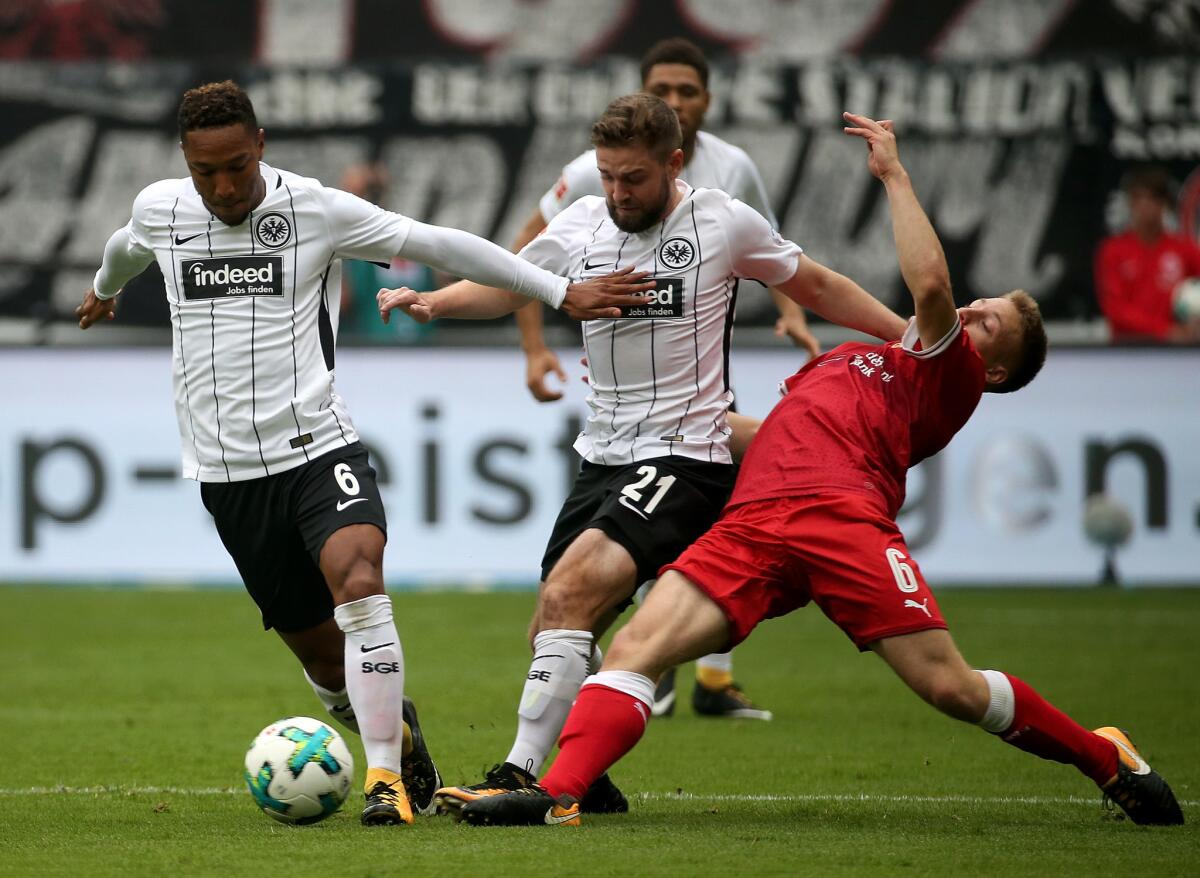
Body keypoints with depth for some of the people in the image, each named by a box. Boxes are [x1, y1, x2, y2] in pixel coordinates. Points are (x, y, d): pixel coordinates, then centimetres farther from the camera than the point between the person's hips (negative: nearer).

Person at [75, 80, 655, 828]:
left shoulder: (315, 209, -5)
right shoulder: (159, 210, 3)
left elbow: (439, 244, -1)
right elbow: (128, 248, 29)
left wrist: (563, 293, -2)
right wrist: (105, 289, 52)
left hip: (318, 446, -3)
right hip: (228, 468, 3)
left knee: (359, 583, -28)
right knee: (320, 653, 5)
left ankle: (388, 779, -26)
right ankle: (395, 727, 35)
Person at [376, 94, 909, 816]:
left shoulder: (724, 222, -4)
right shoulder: (581, 226, 6)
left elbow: (815, 286, 10)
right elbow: (506, 286, 17)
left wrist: (913, 335, 6)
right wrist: (435, 302, -3)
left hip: (687, 458, -6)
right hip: (604, 457, 6)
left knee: (570, 592, -25)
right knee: (552, 635, 4)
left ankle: (521, 775, -27)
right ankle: (587, 781, 24)